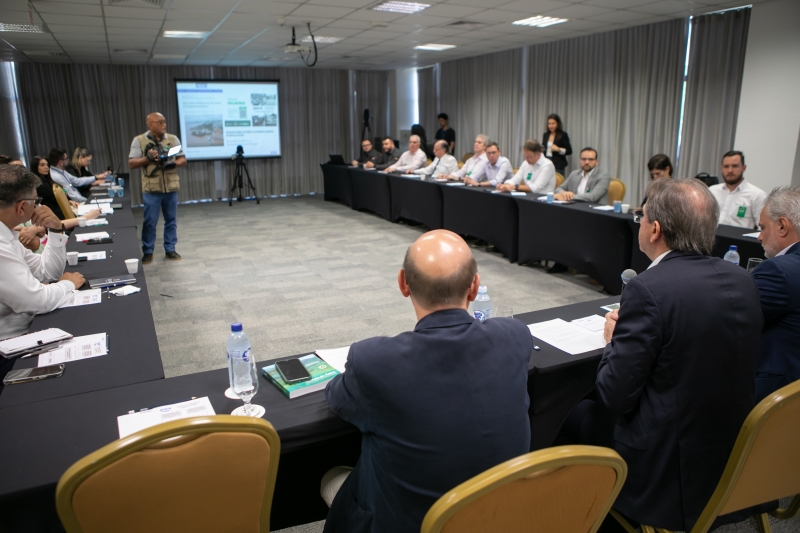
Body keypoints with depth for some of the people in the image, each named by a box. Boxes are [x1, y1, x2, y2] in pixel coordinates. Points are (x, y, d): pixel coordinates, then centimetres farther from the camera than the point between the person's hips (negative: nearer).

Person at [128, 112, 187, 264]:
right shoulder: (139, 140, -2)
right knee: (150, 222, 3)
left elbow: (183, 160, 7)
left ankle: (170, 249, 22)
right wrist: (147, 158, -19)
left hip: (171, 188, 3)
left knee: (171, 220, 10)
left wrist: (174, 163, -14)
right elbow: (131, 164, -4)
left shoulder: (173, 139, 6)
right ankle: (148, 252, 15)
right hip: (151, 189, -3)